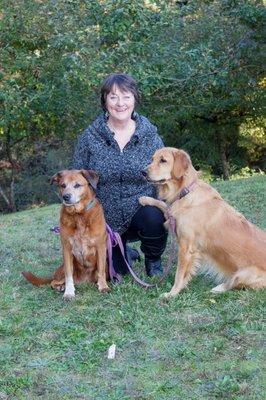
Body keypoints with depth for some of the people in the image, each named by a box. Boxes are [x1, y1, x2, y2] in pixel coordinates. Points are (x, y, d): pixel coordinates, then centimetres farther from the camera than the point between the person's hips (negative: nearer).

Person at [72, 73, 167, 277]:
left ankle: (153, 260, 0)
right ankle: (126, 252, 41)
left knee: (154, 218, -34)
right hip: (106, 219, 1)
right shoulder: (89, 137, -5)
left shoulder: (150, 136, -4)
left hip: (142, 208, -1)